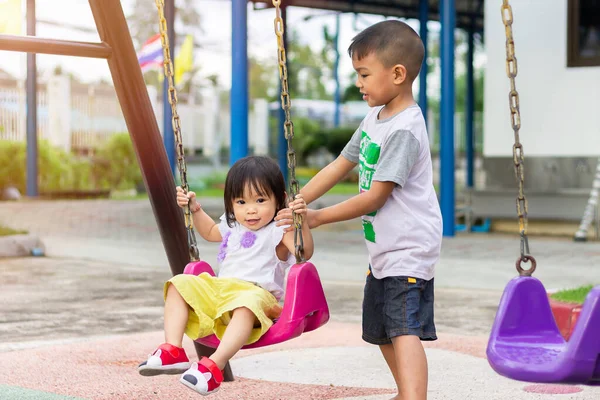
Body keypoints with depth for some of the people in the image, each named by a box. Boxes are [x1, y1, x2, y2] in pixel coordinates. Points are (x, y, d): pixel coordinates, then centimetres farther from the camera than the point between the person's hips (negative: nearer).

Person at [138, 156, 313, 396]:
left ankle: (215, 365, -56)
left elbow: (304, 253, -19)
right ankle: (173, 351, -20)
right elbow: (209, 232, 43)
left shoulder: (278, 231, -2)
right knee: (179, 285, -6)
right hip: (218, 287, 8)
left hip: (257, 293, -8)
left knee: (246, 306, -42)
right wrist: (195, 209, 29)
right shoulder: (232, 227, 20)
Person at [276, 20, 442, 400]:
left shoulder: (404, 130, -21)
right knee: (381, 330, 20)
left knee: (404, 329, -22)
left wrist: (317, 217, -15)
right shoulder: (375, 118, 9)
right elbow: (340, 166, 14)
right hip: (383, 248, 10)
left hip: (409, 247, -10)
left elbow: (374, 197, -21)